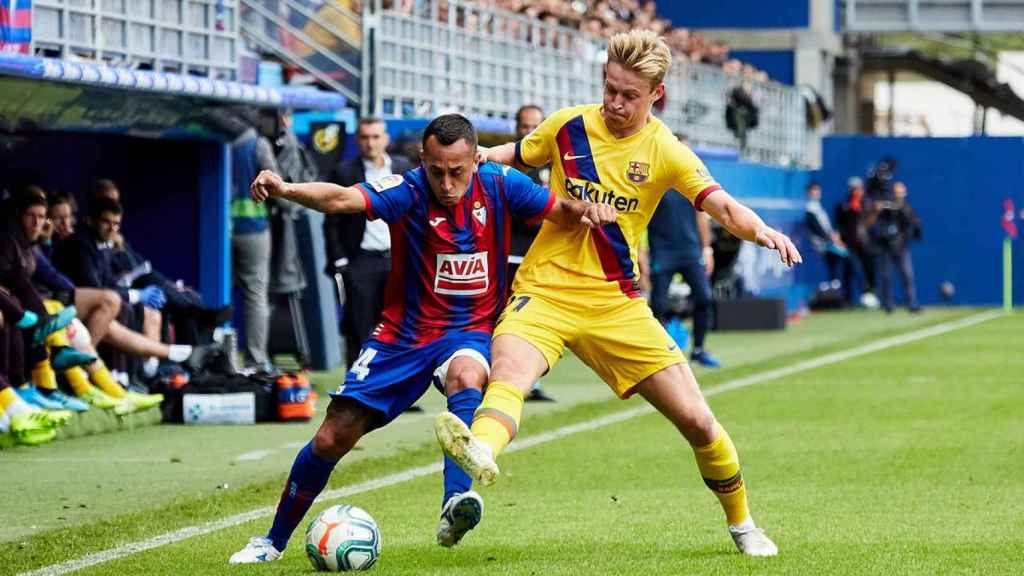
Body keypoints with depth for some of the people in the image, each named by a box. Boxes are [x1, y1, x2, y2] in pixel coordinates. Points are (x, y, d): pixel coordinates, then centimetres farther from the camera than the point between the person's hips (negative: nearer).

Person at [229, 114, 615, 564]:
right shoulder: (409, 190, -19)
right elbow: (342, 198, -35)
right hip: (404, 332, 0)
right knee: (334, 437, 0)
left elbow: (560, 210, 1)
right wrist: (285, 189, -54)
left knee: (466, 375, -37)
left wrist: (587, 210, -23)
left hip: (470, 330, 0)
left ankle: (455, 505, -46)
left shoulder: (499, 186, -11)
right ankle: (274, 541, 20)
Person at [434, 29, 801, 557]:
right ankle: (480, 450, -66)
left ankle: (742, 524, 22)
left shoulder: (666, 152, -2)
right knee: (507, 374, -35)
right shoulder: (568, 126, 1)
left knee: (695, 419, -1)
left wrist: (762, 232, -34)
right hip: (545, 290, -1)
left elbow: (721, 206, -13)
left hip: (616, 302, 1)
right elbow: (516, 155, 19)